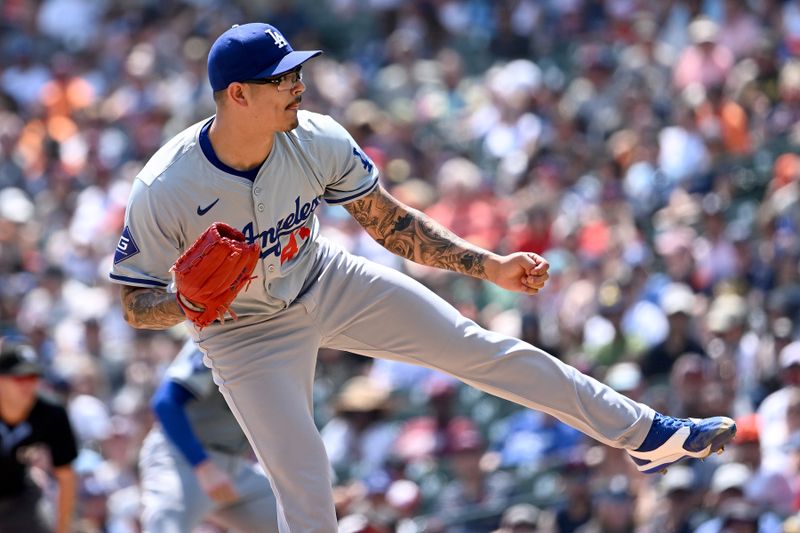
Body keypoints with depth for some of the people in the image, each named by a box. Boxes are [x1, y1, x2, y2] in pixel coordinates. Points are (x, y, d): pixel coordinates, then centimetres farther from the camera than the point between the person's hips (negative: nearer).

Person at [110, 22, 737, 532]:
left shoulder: (316, 141, -20)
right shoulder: (163, 191, -31)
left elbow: (390, 222, -5)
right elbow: (135, 304, -19)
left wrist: (489, 265, -11)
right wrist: (187, 302, -41)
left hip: (326, 283, 4)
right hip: (246, 333, -4)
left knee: (478, 348, 2)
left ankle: (647, 433, 14)